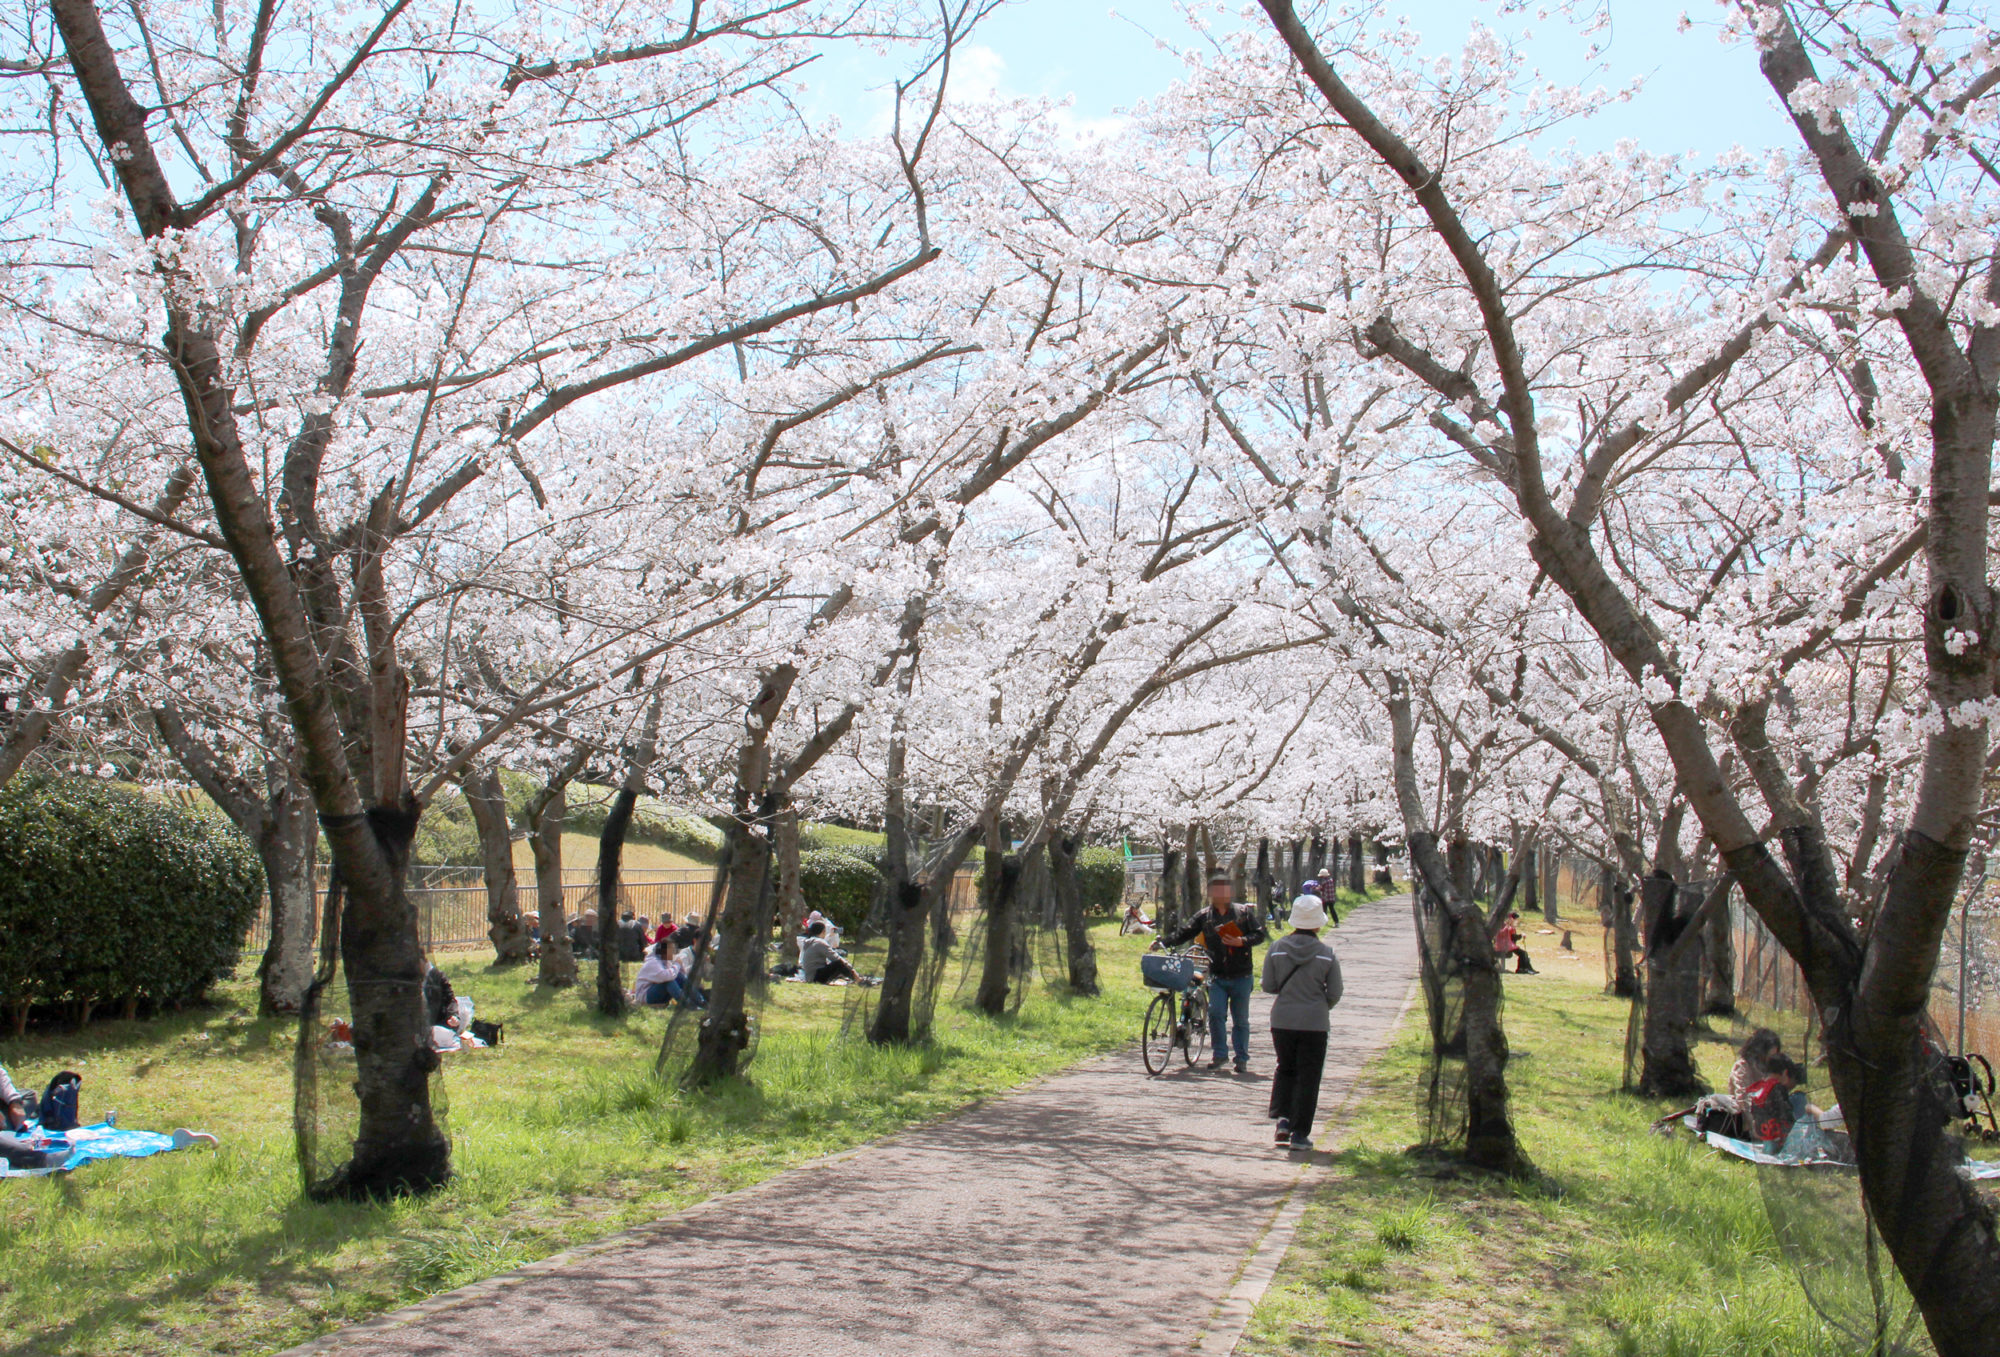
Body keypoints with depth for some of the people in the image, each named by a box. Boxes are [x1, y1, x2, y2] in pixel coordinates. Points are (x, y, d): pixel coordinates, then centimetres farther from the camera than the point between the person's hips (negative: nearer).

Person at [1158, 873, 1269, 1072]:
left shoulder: (1244, 913, 3)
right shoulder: (1204, 916, 6)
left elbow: (1259, 934, 0)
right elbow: (1183, 934, 3)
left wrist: (1242, 942, -18)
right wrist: (1163, 942, -11)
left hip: (1241, 976, -1)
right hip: (1217, 976, 1)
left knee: (1240, 1019, 5)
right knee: (1215, 1013, -13)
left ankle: (1242, 1059, 15)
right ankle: (1219, 1054, 3)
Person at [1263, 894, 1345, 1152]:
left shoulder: (1276, 949, -4)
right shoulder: (1327, 954, -7)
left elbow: (1268, 986, 0)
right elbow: (1334, 994, -3)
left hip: (1282, 1021, 2)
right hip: (1314, 1023, -2)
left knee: (1285, 1069, 21)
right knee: (1308, 1077, 7)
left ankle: (1283, 1118, 4)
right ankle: (1300, 1133, 7)